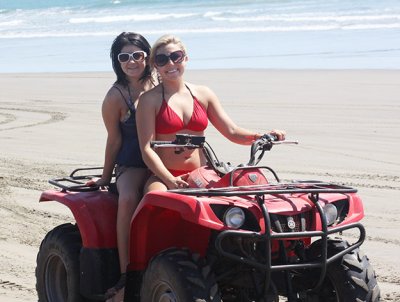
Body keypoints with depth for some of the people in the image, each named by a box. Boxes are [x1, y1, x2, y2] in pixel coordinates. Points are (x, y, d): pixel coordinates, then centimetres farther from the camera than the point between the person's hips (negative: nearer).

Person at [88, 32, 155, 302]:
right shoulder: (116, 97, -5)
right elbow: (115, 140, 3)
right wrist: (106, 178, 7)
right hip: (131, 166, -2)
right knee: (128, 199, -36)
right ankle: (125, 275, -31)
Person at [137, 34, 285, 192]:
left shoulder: (203, 94, 14)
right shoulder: (150, 99, 2)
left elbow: (232, 132, 13)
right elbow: (147, 149, -6)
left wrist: (265, 137, -6)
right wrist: (170, 180, -21)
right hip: (163, 177, -4)